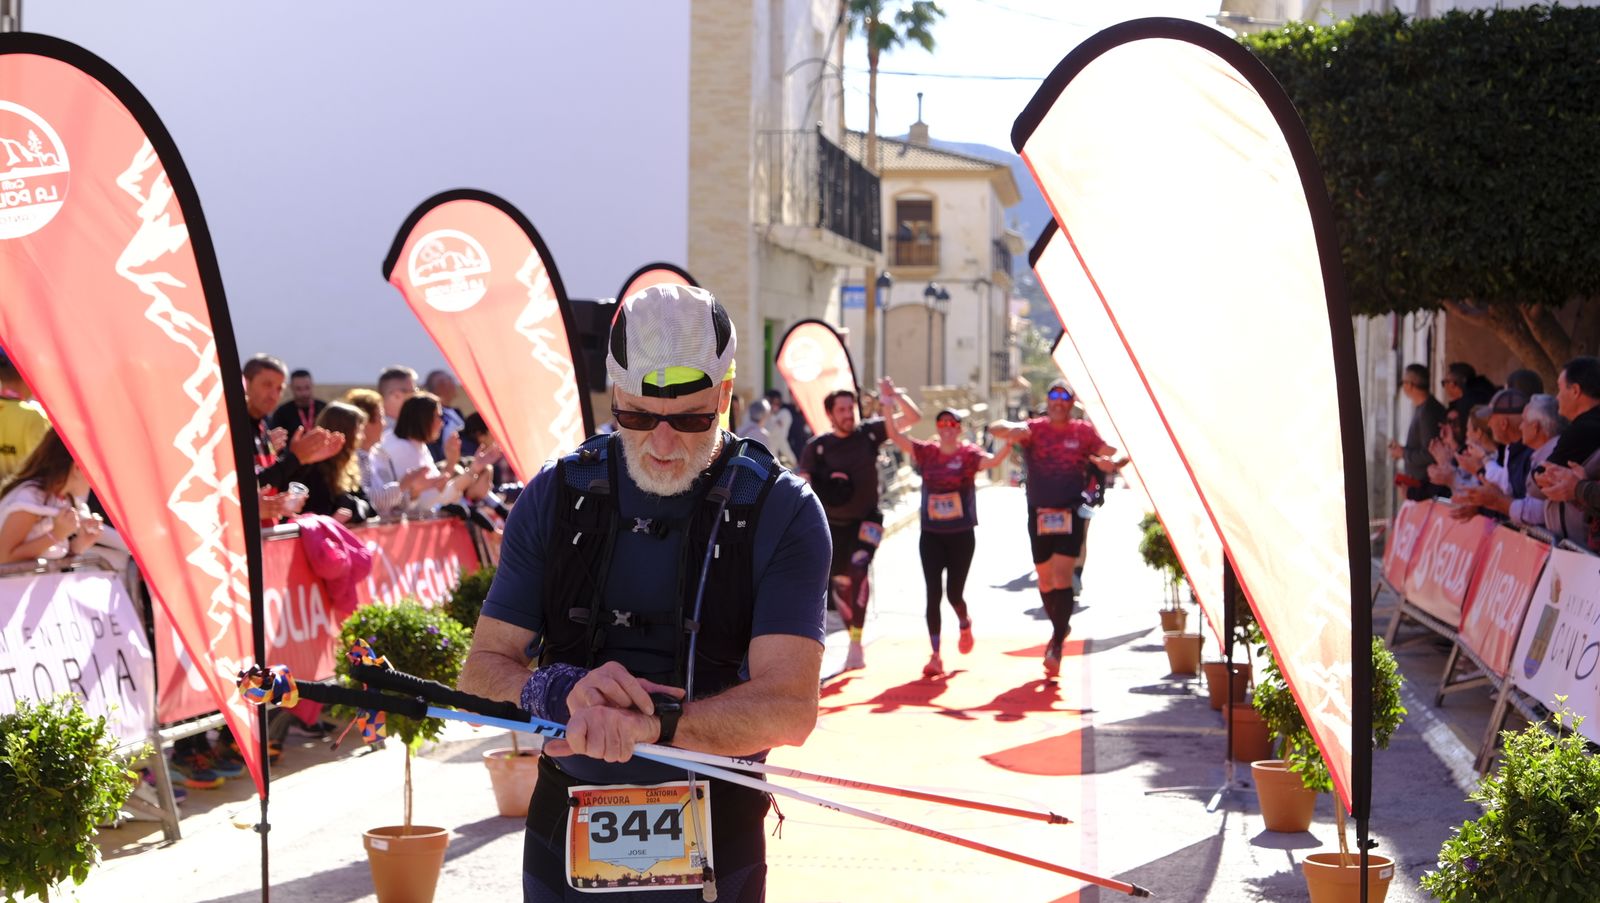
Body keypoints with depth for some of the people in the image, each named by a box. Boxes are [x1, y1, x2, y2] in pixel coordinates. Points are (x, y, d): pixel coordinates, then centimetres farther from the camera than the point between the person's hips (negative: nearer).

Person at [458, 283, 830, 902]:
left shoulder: (780, 512, -9)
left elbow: (790, 708, -18)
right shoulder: (556, 496, 0)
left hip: (712, 846, -2)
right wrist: (558, 691, -22)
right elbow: (482, 671, 0)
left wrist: (648, 724, -33)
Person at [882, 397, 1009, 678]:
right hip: (931, 535, 2)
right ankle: (935, 657, 2)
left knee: (954, 593, 3)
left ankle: (964, 625, 39)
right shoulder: (926, 452, 3)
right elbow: (895, 436, -3)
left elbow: (992, 461, -23)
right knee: (933, 594, -4)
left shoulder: (968, 454, -4)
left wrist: (1009, 442, -39)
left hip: (961, 535, -2)